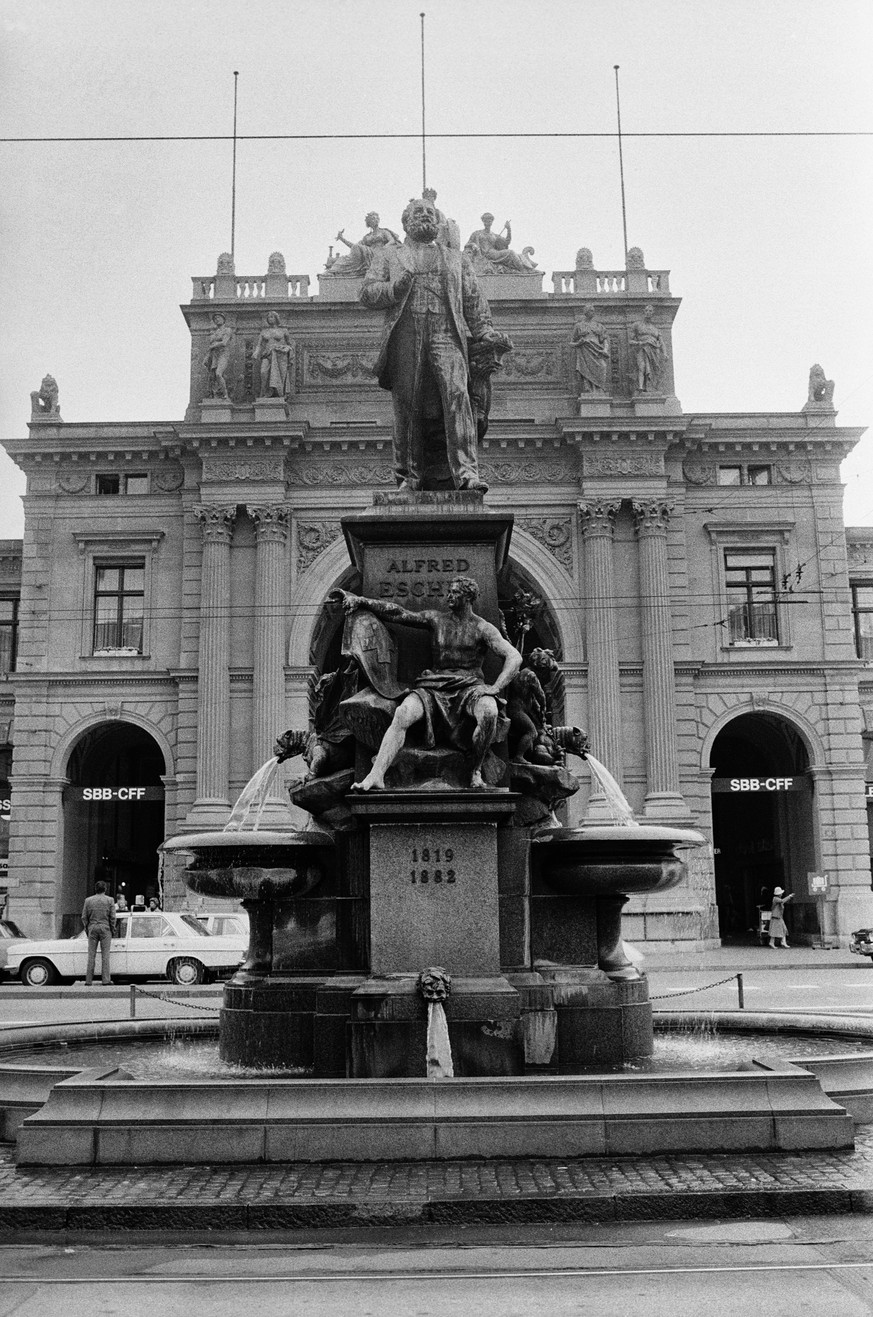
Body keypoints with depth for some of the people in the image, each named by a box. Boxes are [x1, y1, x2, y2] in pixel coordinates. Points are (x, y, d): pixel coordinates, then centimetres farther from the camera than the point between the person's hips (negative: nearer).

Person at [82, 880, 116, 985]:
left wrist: (86, 930, 13)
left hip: (92, 929, 2)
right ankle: (106, 979, -3)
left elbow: (84, 917, 4)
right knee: (105, 955, 0)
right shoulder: (110, 900, -1)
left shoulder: (88, 900, 4)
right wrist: (112, 930, 7)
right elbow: (112, 917, -3)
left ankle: (89, 980, 5)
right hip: (105, 929, -2)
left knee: (91, 955, 5)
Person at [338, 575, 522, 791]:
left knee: (489, 711, -36)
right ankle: (375, 777, -39)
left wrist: (495, 688, -18)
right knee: (402, 714, -27)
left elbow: (514, 657, -4)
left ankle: (476, 771, -15)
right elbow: (398, 614, 13)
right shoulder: (435, 619, 17)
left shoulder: (482, 628, 6)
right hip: (434, 688, 2)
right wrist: (360, 601, 5)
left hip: (469, 687, -2)